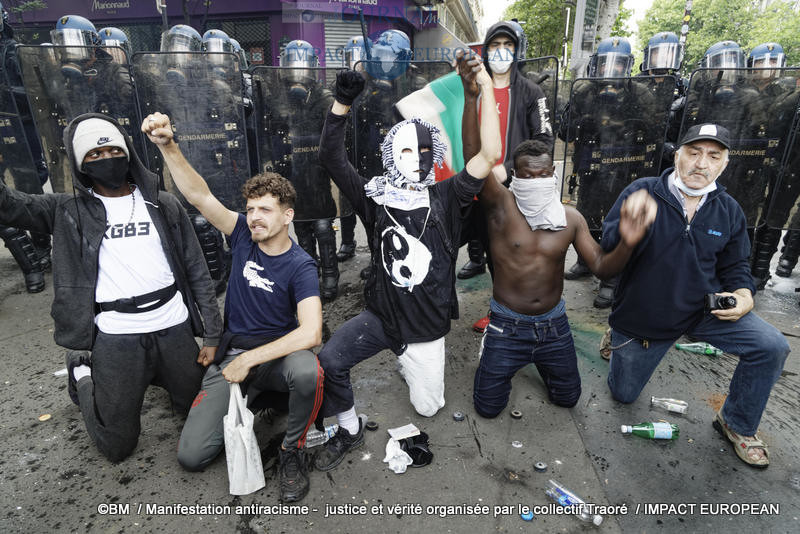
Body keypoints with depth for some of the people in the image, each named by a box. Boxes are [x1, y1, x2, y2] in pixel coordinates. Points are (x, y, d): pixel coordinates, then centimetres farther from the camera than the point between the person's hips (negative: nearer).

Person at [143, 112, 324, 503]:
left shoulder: (300, 265, -15)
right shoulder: (243, 236, -1)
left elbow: (311, 332, -28)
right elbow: (199, 196, -10)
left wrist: (249, 359, -26)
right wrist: (167, 145, -24)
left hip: (278, 353, -3)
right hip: (232, 353, 4)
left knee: (307, 370, -41)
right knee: (191, 455, -6)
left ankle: (292, 451, -9)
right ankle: (256, 394, 20)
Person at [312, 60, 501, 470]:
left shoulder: (446, 199, -5)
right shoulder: (377, 198, -5)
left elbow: (489, 156, -15)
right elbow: (331, 158, -11)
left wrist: (487, 89, -16)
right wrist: (342, 104, -22)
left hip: (427, 326, 1)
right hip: (380, 317, 0)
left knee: (427, 407, 12)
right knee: (329, 361, -24)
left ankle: (409, 362, 45)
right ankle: (349, 431, 6)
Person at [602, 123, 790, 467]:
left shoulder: (729, 210, -1)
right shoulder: (642, 192, -15)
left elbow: (735, 266, 9)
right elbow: (609, 247, -23)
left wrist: (743, 295, -12)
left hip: (703, 309, 3)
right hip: (640, 316, -3)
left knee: (772, 347, -19)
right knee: (623, 395, 10)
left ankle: (737, 425, 7)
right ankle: (618, 340, 43)